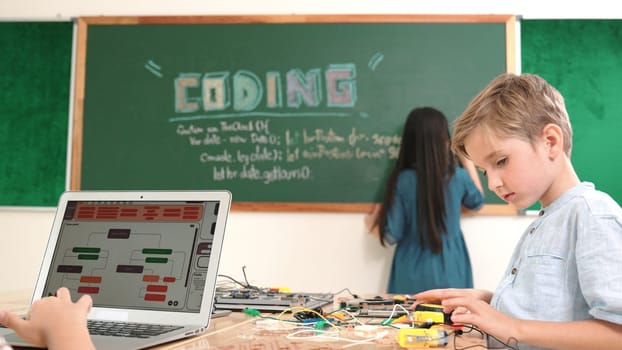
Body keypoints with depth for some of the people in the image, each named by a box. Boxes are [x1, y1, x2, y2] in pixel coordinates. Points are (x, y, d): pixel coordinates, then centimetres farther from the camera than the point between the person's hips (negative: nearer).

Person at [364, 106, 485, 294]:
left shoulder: (402, 181, -12)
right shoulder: (458, 177, -8)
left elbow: (391, 236, -9)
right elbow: (478, 201, 16)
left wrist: (373, 223, 12)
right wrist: (468, 160, 21)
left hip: (413, 276, -1)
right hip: (450, 275, 1)